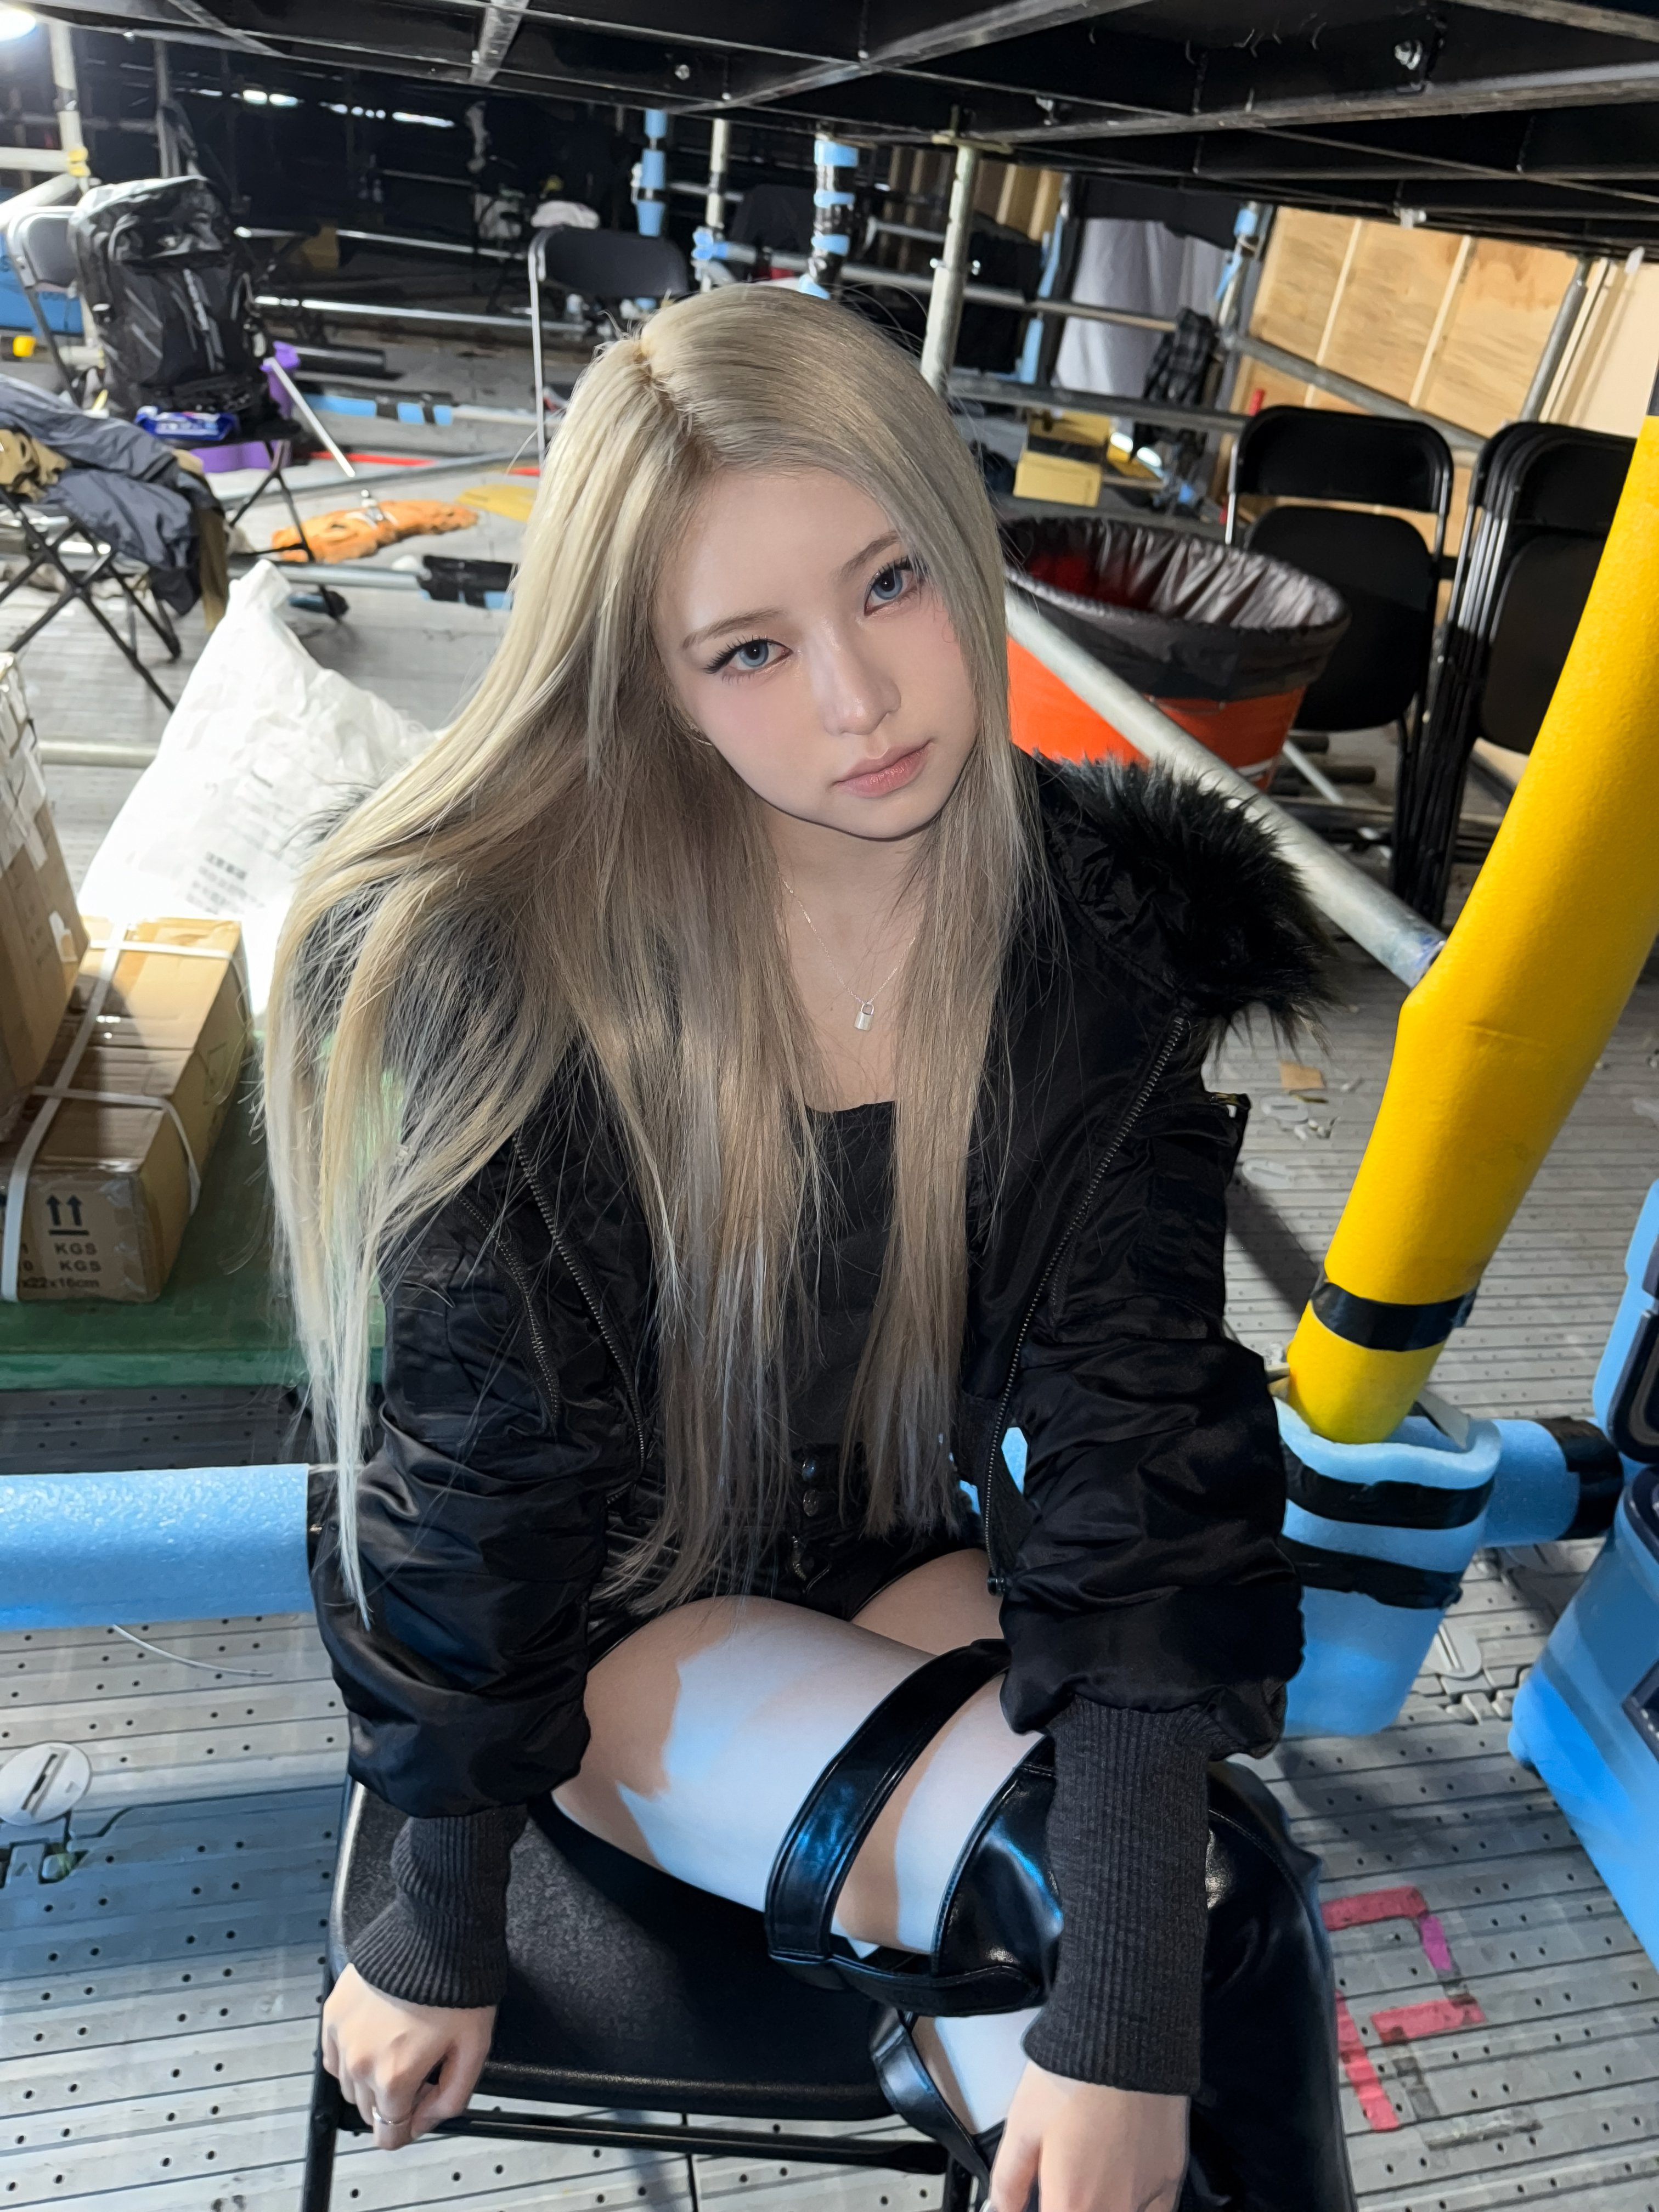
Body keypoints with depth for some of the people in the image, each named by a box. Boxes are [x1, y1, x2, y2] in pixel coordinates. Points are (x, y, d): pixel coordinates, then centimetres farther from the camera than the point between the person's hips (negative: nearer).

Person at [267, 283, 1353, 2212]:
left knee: (1190, 1909, -21)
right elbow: (478, 1459, -14)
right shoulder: (516, 957, -23)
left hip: (901, 1562, 3)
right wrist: (440, 1926, -4)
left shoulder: (1100, 931, -15)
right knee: (1135, 1898, -22)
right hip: (607, 1610, -2)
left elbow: (1135, 1422, -18)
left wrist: (1128, 2010, -23)